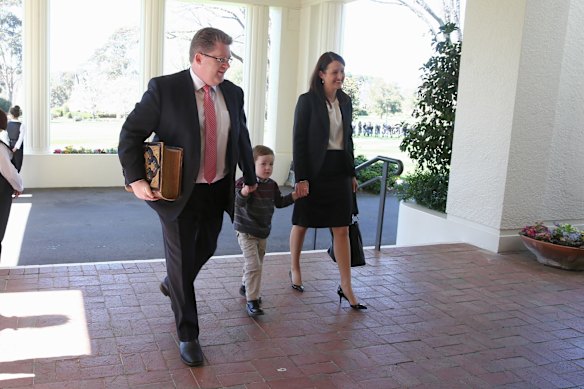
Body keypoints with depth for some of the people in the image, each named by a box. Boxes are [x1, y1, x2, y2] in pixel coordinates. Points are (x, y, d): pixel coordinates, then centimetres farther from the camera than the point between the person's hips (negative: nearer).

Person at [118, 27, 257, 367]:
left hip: (217, 191, 5)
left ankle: (172, 283, 53)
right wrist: (136, 179, -17)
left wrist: (250, 178, 25)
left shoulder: (233, 93, 4)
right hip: (179, 193, -5)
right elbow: (131, 133, -8)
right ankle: (188, 336, 21)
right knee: (181, 260, 4)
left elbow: (242, 137, 17)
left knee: (205, 250, 20)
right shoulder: (164, 88, -12)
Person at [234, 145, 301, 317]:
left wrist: (294, 195, 2)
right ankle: (251, 301, -6)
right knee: (253, 265, -14)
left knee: (257, 264, 21)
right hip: (246, 231, -7)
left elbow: (279, 202, 15)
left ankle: (246, 287, 45)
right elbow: (239, 202, -30)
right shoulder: (245, 182, -18)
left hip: (263, 231, 7)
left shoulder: (272, 185, 3)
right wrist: (244, 192, -50)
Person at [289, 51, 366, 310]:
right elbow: (299, 141, -11)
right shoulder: (307, 100, -8)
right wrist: (301, 178, -16)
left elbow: (348, 139, 15)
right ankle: (294, 269, 34)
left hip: (339, 172, 5)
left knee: (342, 229, 3)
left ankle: (346, 287, 8)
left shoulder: (345, 101, 9)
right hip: (314, 173, -4)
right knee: (302, 224, 12)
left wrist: (352, 173, 13)